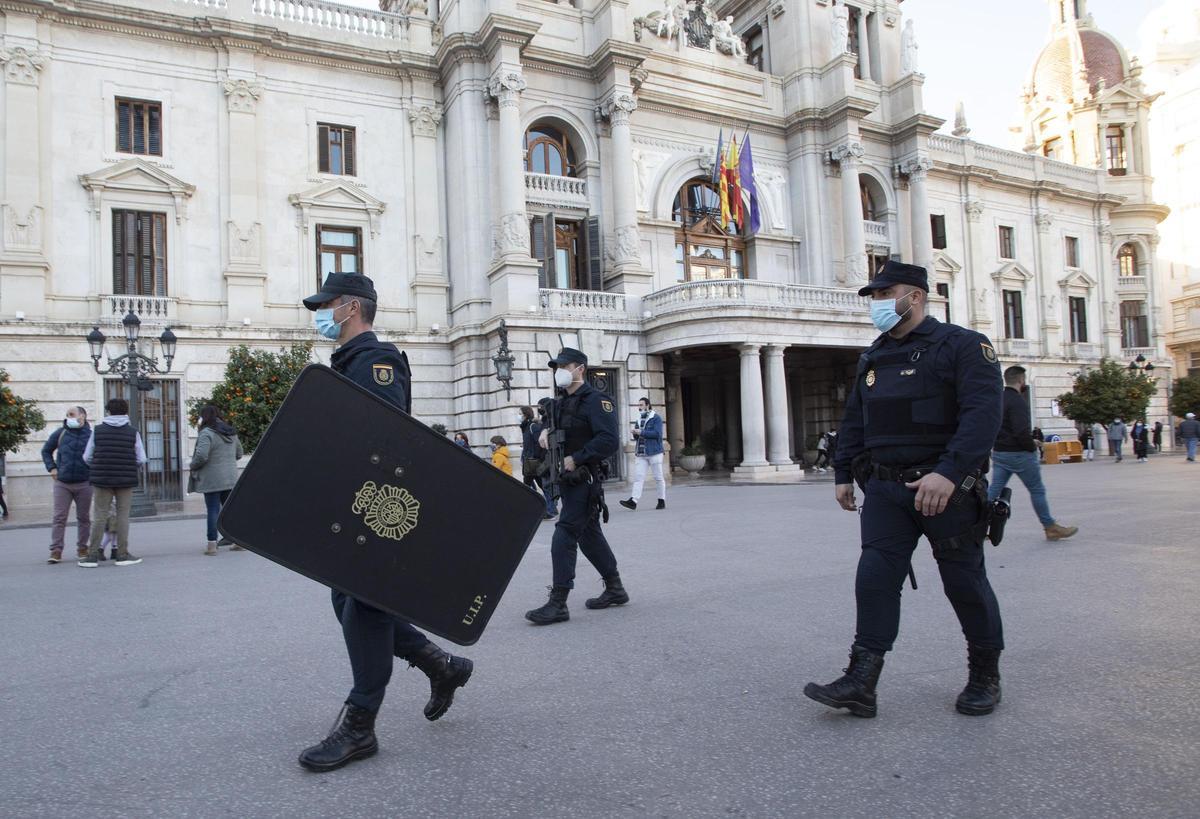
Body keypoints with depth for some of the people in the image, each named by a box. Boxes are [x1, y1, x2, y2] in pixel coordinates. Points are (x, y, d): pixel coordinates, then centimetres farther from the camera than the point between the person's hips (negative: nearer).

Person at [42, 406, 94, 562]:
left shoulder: (91, 435, 0)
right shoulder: (60, 433, 3)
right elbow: (46, 450, 16)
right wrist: (51, 468, 4)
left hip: (84, 484, 0)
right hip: (62, 483, 1)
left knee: (83, 518, 7)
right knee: (59, 517, -2)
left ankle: (82, 548, 17)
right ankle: (55, 551, 0)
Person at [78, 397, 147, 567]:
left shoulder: (97, 430, 2)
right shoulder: (133, 432, -1)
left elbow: (87, 457, 2)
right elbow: (141, 459, -4)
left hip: (102, 479, 1)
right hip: (126, 480, -1)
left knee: (99, 516, 7)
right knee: (123, 516, 5)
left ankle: (92, 555, 9)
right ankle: (122, 555, 8)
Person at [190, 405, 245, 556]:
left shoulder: (206, 433, -14)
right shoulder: (231, 433, 10)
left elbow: (201, 456, -23)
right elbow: (239, 453, 18)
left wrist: (193, 466, -5)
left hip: (212, 480, -6)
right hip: (230, 478, 6)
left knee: (213, 511, -1)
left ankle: (211, 545, 1)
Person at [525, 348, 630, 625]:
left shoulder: (595, 400, -12)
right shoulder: (562, 403, 15)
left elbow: (609, 441, -22)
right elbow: (553, 423, 31)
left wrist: (575, 459, -22)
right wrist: (545, 430, 7)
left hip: (584, 479, -10)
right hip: (568, 479, 10)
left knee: (564, 536, -12)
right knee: (589, 535, 16)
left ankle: (558, 604, -9)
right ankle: (615, 589, 29)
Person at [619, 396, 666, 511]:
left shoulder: (656, 418, -3)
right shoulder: (638, 420, 19)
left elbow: (657, 433, -15)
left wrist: (641, 432, -14)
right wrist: (635, 434, 1)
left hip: (654, 453, -6)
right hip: (640, 454, 6)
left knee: (658, 477, 2)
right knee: (638, 477, -6)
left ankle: (662, 501, 12)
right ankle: (633, 501, -15)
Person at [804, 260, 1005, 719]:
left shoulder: (962, 346, -7)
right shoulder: (872, 359, 14)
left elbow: (982, 413, -19)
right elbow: (854, 421, 19)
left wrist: (948, 472, -29)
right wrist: (843, 474, 14)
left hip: (946, 488, -5)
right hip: (885, 489, 5)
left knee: (965, 582, 7)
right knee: (874, 578, -3)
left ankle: (985, 675, 28)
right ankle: (860, 682, -1)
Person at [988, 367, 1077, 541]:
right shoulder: (1018, 401, -17)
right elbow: (1022, 431, -26)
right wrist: (1032, 445, -7)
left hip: (998, 453, 7)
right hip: (1019, 454, -7)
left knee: (994, 489, 5)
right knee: (1037, 490, 6)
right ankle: (1051, 528, 16)